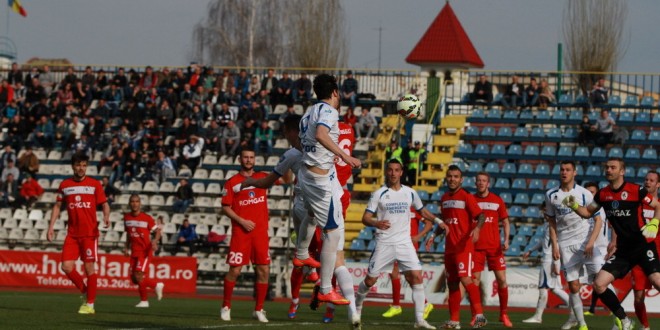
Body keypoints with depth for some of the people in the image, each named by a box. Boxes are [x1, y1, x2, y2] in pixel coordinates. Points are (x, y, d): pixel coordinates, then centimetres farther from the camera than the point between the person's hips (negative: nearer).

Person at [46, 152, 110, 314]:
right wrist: (51, 226, 7)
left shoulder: (94, 184, 0)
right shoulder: (65, 185, 8)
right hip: (72, 233, 3)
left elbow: (104, 204, 1)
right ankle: (85, 292, 16)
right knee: (67, 266, -6)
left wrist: (106, 216, -20)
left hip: (90, 233, -3)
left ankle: (90, 304, 4)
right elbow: (58, 206, 15)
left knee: (89, 267, -4)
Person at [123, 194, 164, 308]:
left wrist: (155, 241, -23)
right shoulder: (127, 217, 5)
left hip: (145, 251, -6)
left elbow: (157, 231, -4)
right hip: (134, 252, 6)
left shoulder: (147, 218, -10)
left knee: (138, 276, -16)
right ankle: (156, 285, 26)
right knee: (134, 279, 3)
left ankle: (144, 301, 1)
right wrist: (127, 248, 11)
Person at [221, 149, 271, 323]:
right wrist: (241, 221, -10)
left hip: (261, 232, 3)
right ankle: (226, 307, 11)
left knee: (264, 270, 0)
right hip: (240, 232, -3)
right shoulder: (232, 182, 3)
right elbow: (226, 207, 0)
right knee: (234, 270, -4)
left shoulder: (262, 177, 11)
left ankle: (259, 309, 9)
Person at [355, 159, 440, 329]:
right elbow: (365, 218, -6)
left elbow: (422, 211, 24)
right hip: (384, 243, -2)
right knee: (370, 279, 2)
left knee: (416, 277, -11)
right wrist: (376, 223, -27)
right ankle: (357, 307, 30)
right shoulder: (379, 194, -2)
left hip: (405, 243, 2)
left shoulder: (410, 193, 7)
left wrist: (438, 221, 9)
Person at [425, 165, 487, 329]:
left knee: (465, 279, -19)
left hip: (464, 246, -7)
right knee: (452, 283, 8)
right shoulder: (444, 199, 15)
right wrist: (434, 235, 18)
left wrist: (477, 228, -34)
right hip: (449, 247, 7)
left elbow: (481, 216, -15)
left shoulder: (466, 197, -7)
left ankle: (479, 315, -19)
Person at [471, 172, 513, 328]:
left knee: (502, 279, -4)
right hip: (476, 247, 0)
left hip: (494, 247, 0)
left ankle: (504, 314, 8)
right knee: (475, 280, -4)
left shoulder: (497, 201, 5)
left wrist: (506, 240, -4)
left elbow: (505, 222, 10)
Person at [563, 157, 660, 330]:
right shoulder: (603, 194, 5)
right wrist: (574, 206, -1)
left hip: (643, 245, -5)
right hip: (623, 250, 5)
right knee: (599, 284, -4)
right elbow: (588, 212, 18)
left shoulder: (636, 190, -10)